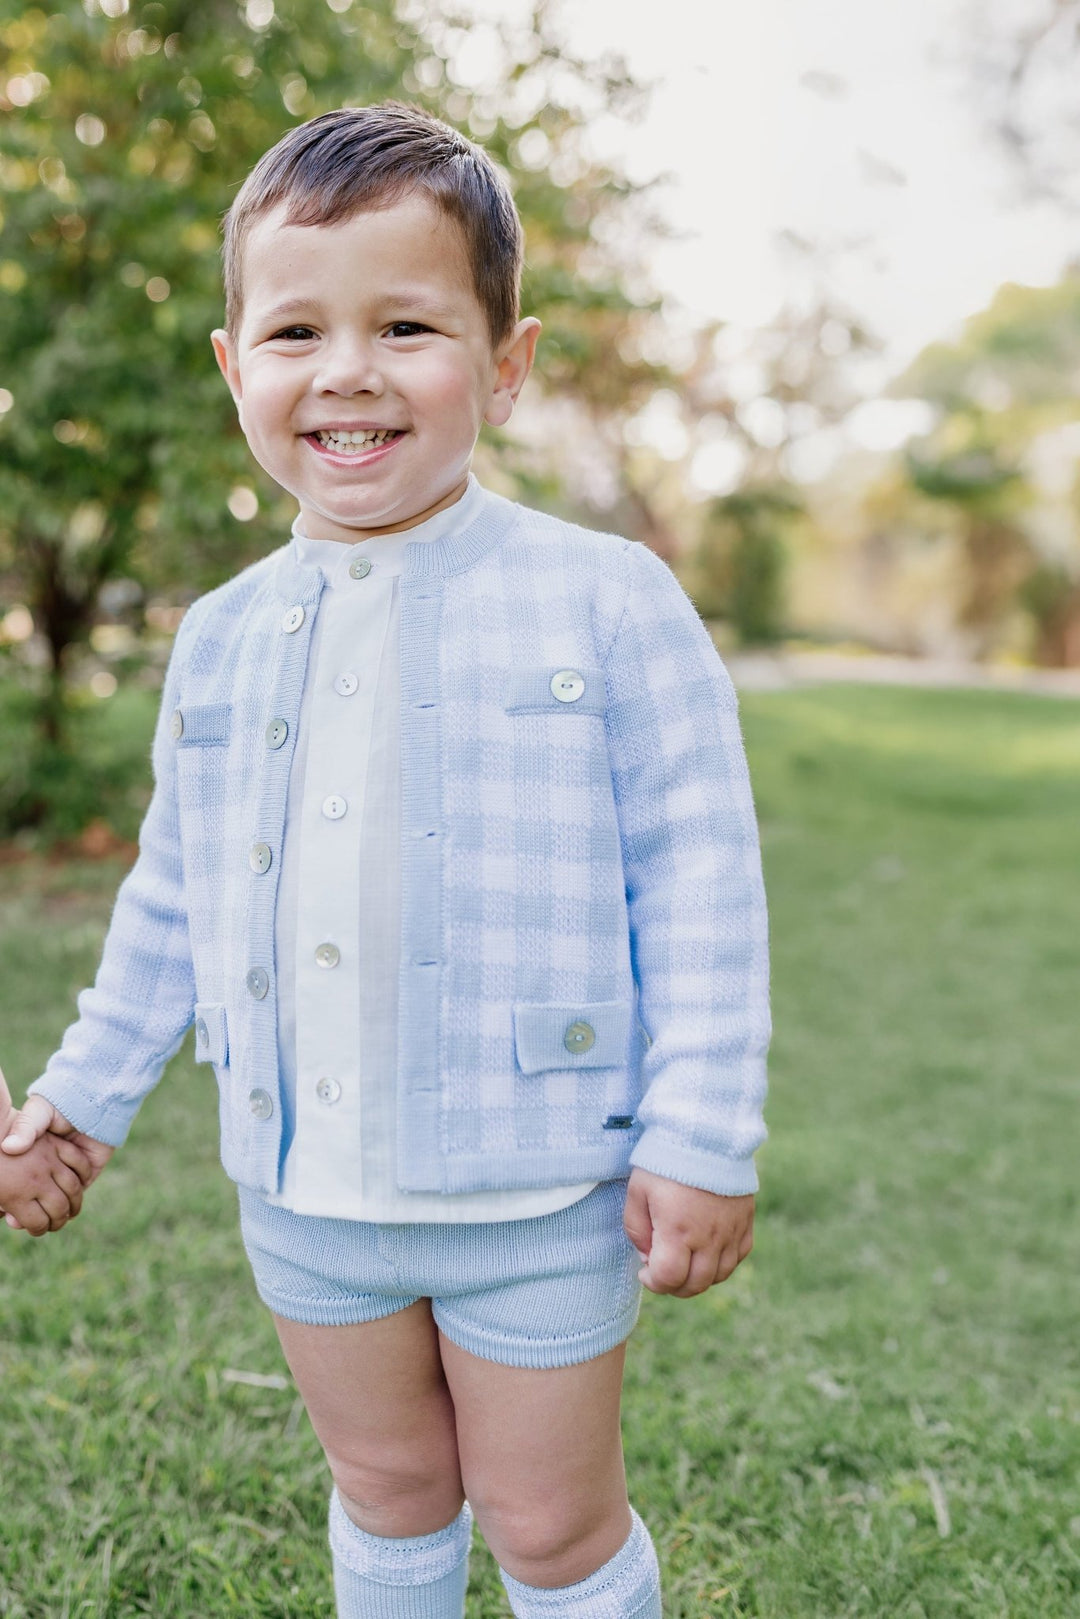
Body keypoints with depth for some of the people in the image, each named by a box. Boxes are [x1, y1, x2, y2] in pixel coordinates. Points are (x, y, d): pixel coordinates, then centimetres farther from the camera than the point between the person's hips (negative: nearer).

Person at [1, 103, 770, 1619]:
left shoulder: (605, 602, -11)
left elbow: (699, 877, -10)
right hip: (304, 1195, 4)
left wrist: (703, 1139, -12)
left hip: (535, 1195, -4)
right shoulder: (221, 638, 3)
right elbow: (174, 894, 14)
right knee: (386, 1489, 23)